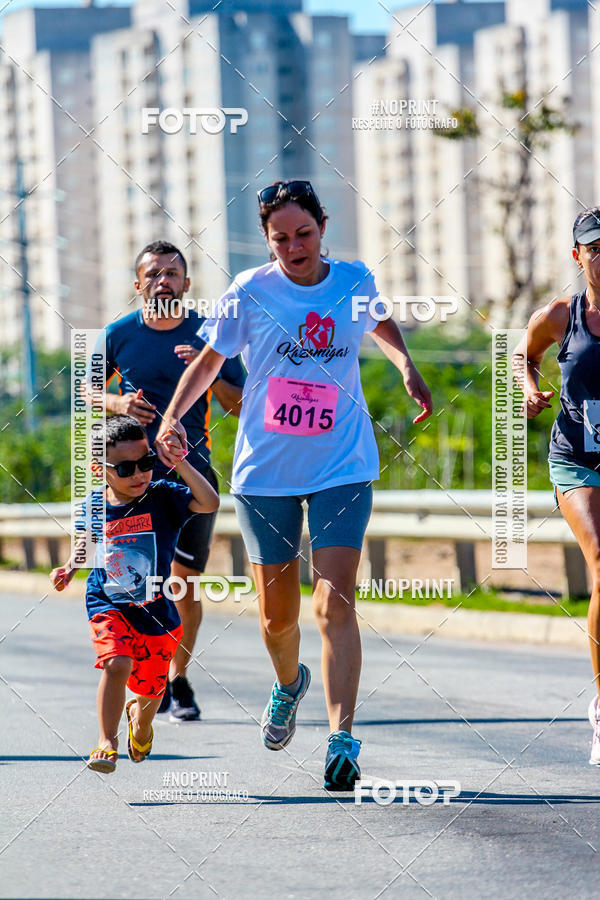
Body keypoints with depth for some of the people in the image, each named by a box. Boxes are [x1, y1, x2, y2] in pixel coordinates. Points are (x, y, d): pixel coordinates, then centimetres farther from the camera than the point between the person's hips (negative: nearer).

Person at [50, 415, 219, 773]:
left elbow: (209, 502, -27)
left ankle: (140, 718, 51)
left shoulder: (162, 498, -11)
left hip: (157, 612, 1)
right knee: (117, 663, -28)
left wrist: (178, 463, -31)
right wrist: (69, 569, 6)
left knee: (151, 687, 13)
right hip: (109, 607, 0)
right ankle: (107, 742, -15)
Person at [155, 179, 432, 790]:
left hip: (342, 468, 0)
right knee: (276, 615, 8)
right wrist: (170, 417, -7)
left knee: (335, 602, -15)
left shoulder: (355, 282, 2)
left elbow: (380, 326, 25)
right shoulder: (250, 293, -4)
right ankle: (288, 684, 42)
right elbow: (210, 359, 7)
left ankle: (342, 738, -19)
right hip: (265, 470, 0)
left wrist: (407, 368, 8)